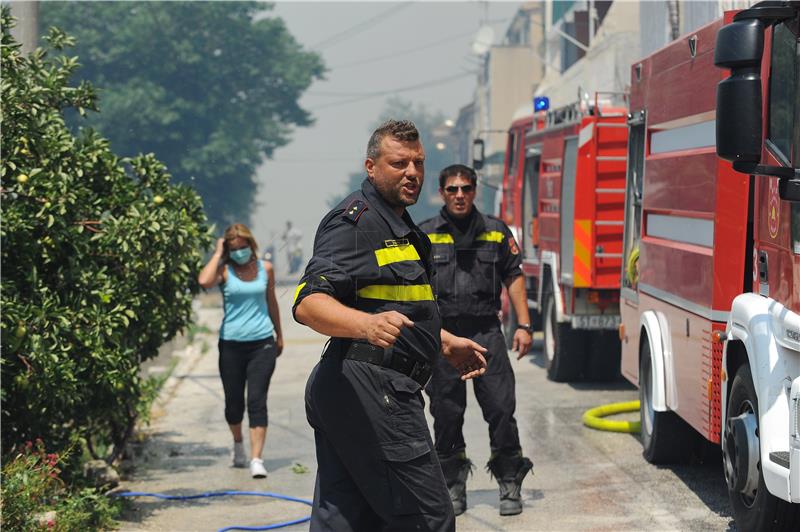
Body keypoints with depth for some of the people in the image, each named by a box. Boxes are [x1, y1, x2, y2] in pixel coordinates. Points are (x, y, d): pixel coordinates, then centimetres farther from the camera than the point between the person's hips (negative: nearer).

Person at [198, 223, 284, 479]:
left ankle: (256, 459, -10)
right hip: (232, 344, 0)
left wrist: (279, 335, 26)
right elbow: (205, 281, -25)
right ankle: (238, 444, 37)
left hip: (262, 342, 0)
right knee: (234, 401, 9)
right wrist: (217, 253, -13)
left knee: (257, 400, -8)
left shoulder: (265, 268, 5)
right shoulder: (225, 271, -2)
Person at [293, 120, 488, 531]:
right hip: (367, 391, -11)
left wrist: (445, 343, 32)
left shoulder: (399, 227, 23)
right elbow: (309, 303, -24)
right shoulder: (354, 220, -11)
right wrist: (367, 325, -40)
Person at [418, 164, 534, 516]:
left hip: (486, 332, 0)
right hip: (442, 335, 0)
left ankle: (509, 485, 8)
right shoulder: (425, 236, 4)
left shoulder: (497, 232, 9)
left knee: (501, 408, -4)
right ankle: (454, 487, 17)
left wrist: (523, 325, 3)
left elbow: (514, 277, 11)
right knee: (447, 414, 5)